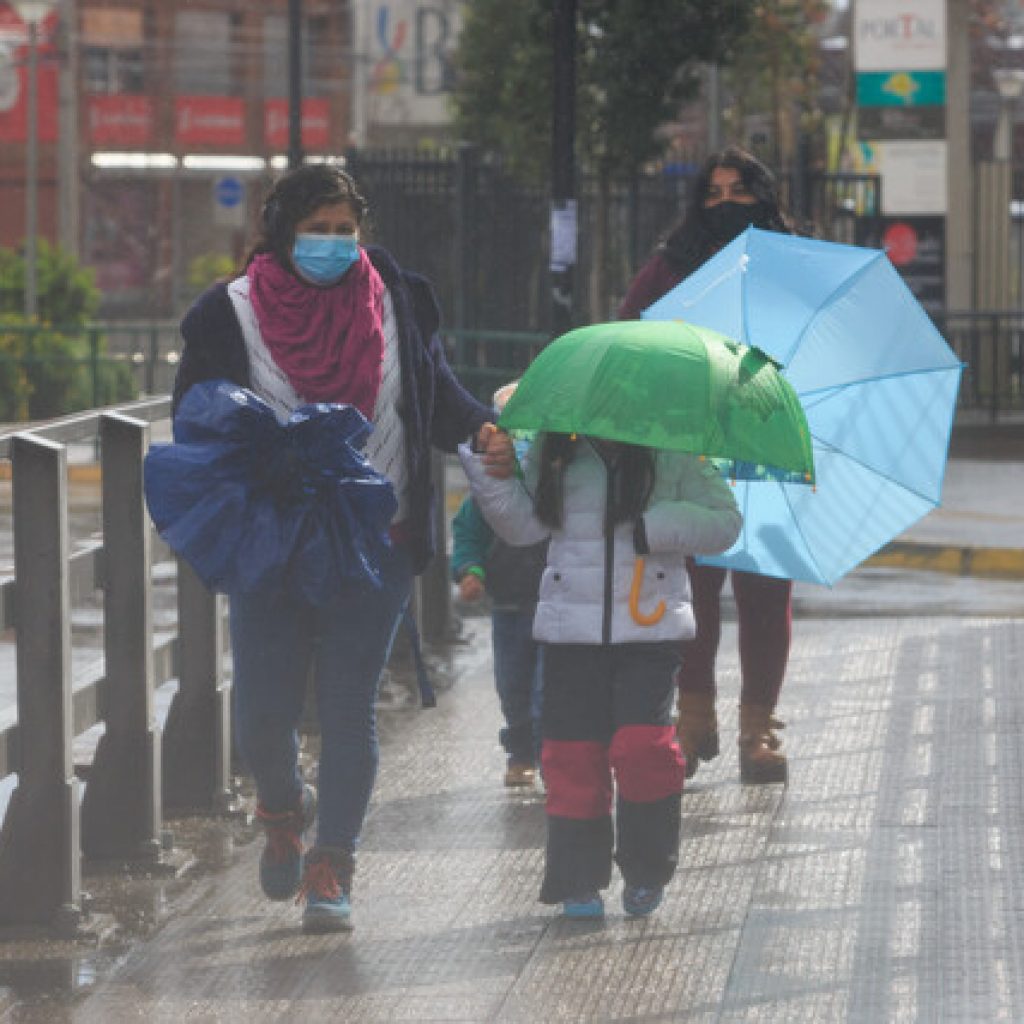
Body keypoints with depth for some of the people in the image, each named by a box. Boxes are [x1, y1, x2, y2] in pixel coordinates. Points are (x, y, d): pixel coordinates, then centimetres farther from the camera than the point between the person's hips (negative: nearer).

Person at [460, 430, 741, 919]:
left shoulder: (671, 454, 0)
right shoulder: (555, 451, 7)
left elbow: (725, 521, 0)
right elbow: (524, 525, 4)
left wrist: (653, 527, -14)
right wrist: (492, 472, -11)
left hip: (650, 626, -2)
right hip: (571, 631, 2)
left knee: (643, 745, -13)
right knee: (572, 754, 0)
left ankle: (646, 874, 8)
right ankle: (580, 881, 12)